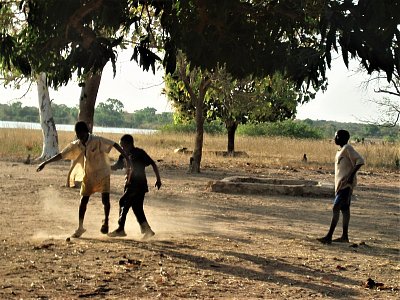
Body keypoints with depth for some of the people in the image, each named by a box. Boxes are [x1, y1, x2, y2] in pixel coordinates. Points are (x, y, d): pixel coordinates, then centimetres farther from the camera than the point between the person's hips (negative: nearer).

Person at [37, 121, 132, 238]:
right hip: (88, 175, 4)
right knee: (83, 200, 1)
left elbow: (114, 145, -21)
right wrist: (45, 163, -1)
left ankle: (106, 221, 16)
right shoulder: (76, 145, -5)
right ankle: (80, 227, 13)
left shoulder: (98, 141, -19)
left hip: (102, 173, -4)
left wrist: (127, 158, -28)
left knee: (105, 199, -12)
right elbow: (61, 155, 0)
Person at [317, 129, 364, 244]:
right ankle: (344, 236, 13)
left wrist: (351, 175, -25)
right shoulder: (341, 151, 17)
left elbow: (360, 160, -21)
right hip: (341, 185, 10)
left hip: (346, 184, -10)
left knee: (336, 208, -12)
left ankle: (329, 236, -13)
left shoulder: (348, 148, -12)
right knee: (344, 209, 10)